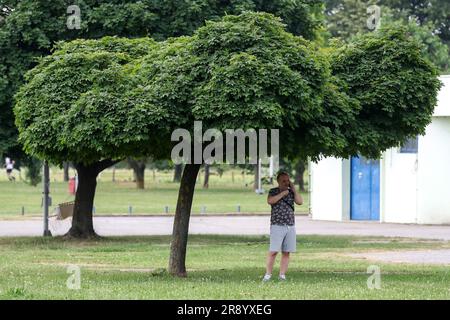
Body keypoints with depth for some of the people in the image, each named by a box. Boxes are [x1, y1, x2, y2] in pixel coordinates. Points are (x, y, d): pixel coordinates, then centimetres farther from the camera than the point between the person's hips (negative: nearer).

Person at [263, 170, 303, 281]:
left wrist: (294, 189, 1)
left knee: (286, 252, 2)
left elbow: (300, 201, 1)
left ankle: (282, 274, 5)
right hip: (277, 226, -4)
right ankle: (268, 274, -6)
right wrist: (283, 193, -13)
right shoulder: (273, 191, 3)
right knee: (273, 251, -11)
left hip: (290, 226, 4)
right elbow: (270, 201, -17)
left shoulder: (291, 192, 15)